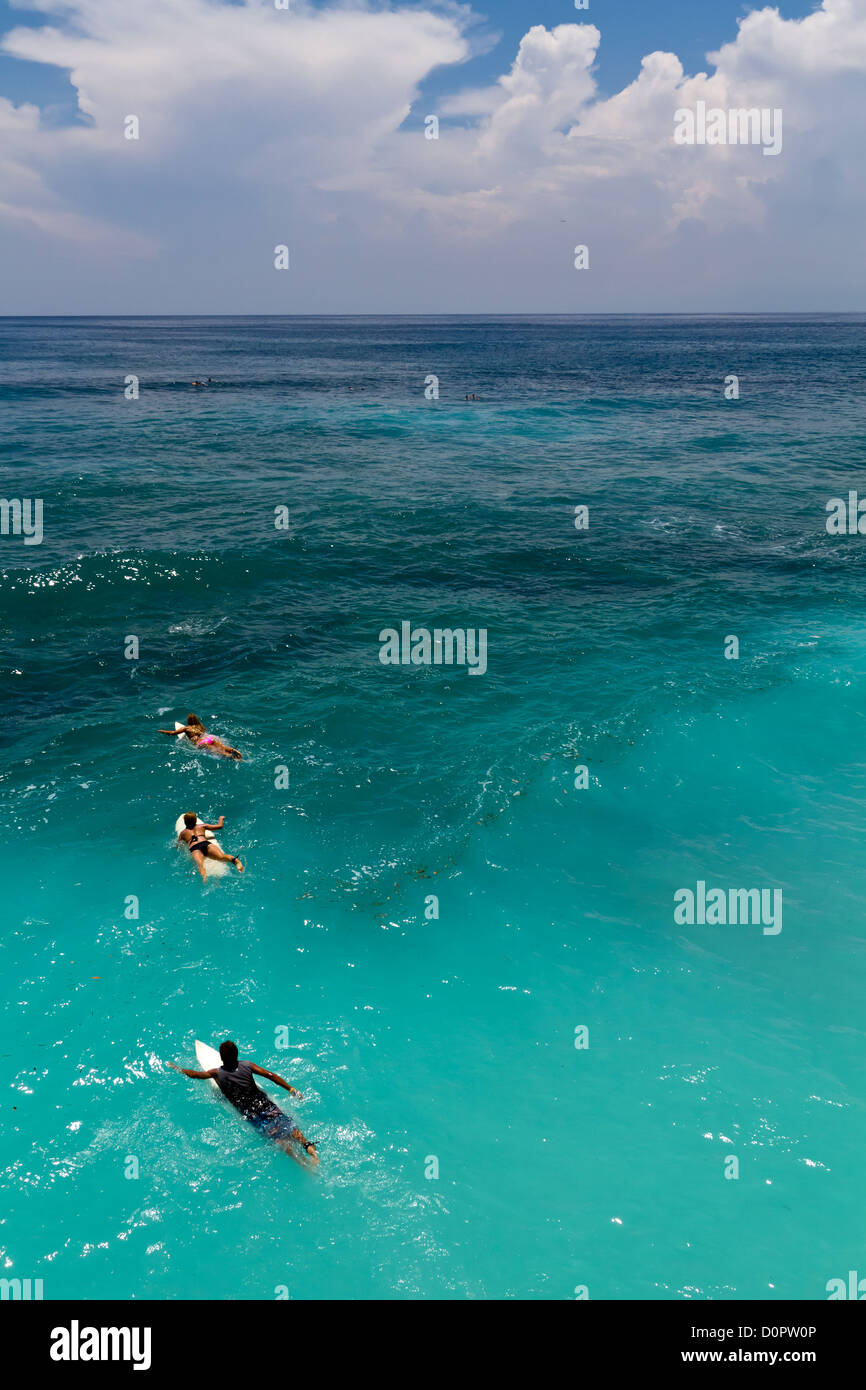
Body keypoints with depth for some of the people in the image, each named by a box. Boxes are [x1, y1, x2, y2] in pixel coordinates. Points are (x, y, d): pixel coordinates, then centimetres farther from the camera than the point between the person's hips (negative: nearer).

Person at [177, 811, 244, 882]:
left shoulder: (183, 832, 32)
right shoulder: (201, 826, 33)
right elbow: (219, 826, 37)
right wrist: (221, 818, 58)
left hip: (194, 848, -1)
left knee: (200, 865, -32)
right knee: (222, 857, -28)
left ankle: (204, 876, -66)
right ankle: (235, 860, -59)